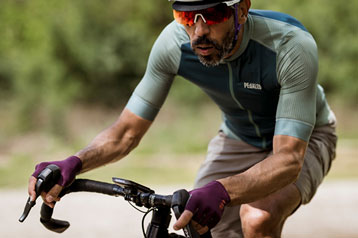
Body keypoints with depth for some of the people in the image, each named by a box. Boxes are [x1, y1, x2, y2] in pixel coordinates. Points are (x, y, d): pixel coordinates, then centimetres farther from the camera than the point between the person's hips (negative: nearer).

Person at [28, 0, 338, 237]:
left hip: (302, 140, -4)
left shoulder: (292, 47, -37)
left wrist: (221, 191, -63)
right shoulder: (173, 43, -25)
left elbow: (288, 159, -44)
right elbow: (126, 132, -16)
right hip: (237, 140, 4)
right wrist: (73, 163, -37)